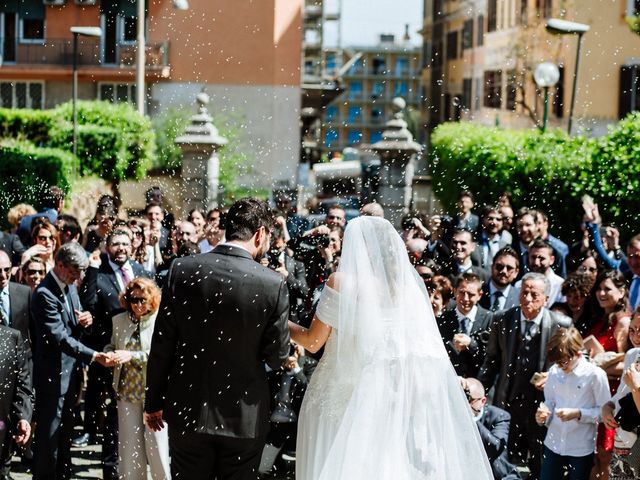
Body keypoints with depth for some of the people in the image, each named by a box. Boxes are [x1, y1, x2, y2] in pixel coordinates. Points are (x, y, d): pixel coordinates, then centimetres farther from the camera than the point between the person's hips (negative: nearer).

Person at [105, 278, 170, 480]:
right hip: (127, 390, 4)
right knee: (129, 443, 8)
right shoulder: (119, 320, 9)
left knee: (156, 445, -2)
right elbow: (112, 346, 19)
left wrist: (131, 356, -21)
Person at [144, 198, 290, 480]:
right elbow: (277, 357, -6)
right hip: (245, 417, -1)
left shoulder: (182, 270, -8)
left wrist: (153, 401, 7)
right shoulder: (274, 284, -13)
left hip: (187, 412, 2)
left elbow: (162, 344, -3)